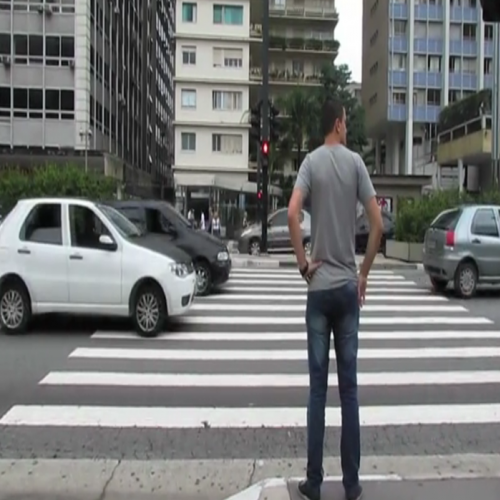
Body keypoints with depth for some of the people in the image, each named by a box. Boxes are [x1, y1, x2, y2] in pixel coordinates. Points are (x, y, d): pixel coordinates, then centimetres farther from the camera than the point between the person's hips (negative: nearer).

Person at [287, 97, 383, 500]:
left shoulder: (311, 162, 0)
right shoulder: (356, 162, 2)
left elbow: (292, 215, -16)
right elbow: (378, 223, -4)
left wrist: (303, 265, -4)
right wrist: (364, 275, 5)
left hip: (320, 288, -1)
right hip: (348, 287, 1)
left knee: (318, 388, 6)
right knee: (349, 388, 8)